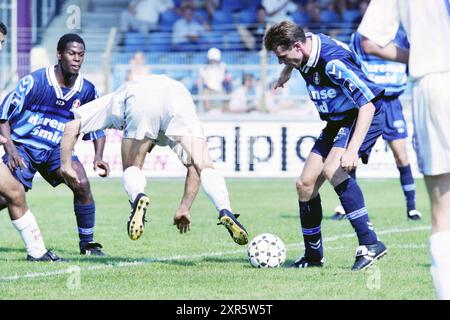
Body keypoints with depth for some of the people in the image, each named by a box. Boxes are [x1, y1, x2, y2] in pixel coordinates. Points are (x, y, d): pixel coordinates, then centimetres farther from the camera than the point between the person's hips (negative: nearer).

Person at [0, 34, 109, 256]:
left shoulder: (87, 90, -3)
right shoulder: (35, 82, -15)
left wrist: (98, 157, -6)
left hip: (56, 149, 3)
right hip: (23, 146, -3)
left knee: (82, 184, -21)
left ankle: (87, 243, -7)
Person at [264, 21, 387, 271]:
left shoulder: (333, 62, -32)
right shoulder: (303, 47, -7)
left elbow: (367, 104, -33)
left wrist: (352, 150, -39)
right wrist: (286, 72, 38)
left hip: (364, 117, -9)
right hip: (337, 122, 9)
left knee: (332, 170, -32)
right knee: (305, 184, 3)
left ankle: (370, 244, -32)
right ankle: (313, 256, 18)